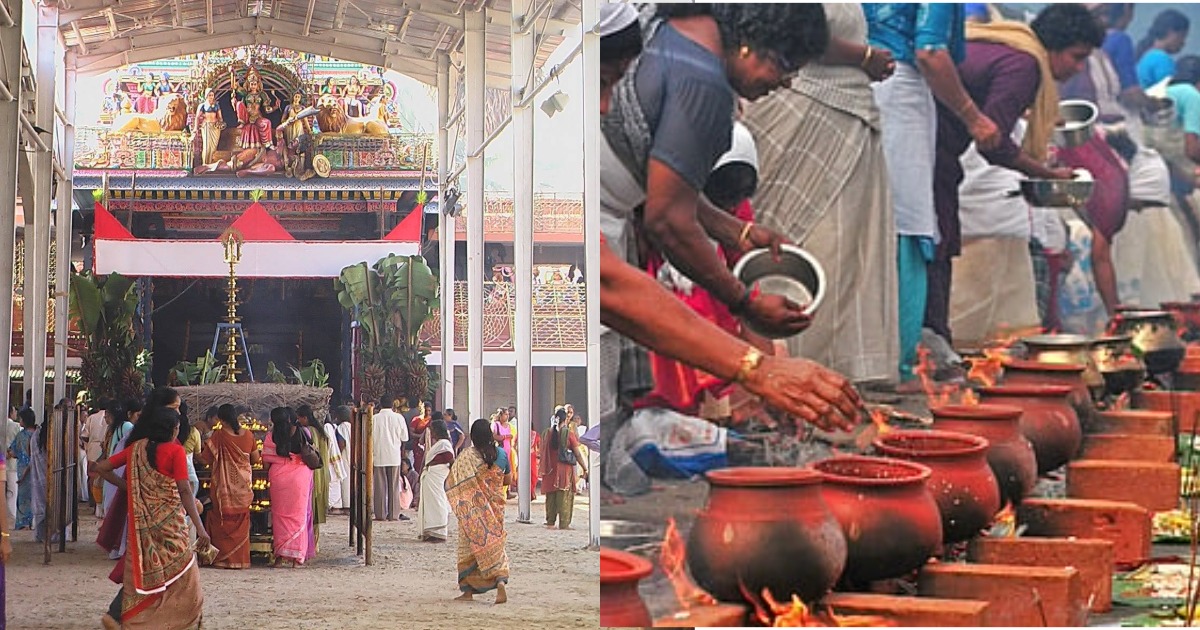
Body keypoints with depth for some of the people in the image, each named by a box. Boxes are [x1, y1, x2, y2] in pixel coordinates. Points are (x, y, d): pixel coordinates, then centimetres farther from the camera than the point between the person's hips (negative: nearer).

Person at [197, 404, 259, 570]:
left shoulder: (219, 435, -12)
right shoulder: (248, 434, -1)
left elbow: (205, 458, -9)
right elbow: (256, 459, 6)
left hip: (224, 486, -3)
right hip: (243, 485, 3)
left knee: (223, 522, 7)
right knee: (241, 524, 11)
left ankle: (224, 558, 6)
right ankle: (241, 559, 11)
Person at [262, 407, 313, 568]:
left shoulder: (272, 436, 0)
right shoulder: (302, 433, 4)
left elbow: (266, 460, 1)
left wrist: (268, 476, 16)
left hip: (279, 477, -1)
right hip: (300, 477, 1)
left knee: (280, 514, 7)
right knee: (298, 515, 6)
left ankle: (279, 556, 3)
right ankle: (296, 556, 3)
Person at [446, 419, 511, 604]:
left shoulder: (467, 456, -13)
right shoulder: (501, 454, -3)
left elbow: (451, 484, -12)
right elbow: (509, 479, 9)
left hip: (472, 509, -2)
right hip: (495, 508, 2)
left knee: (469, 546, 10)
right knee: (496, 544, 8)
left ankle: (468, 590, 13)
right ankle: (501, 581, -16)